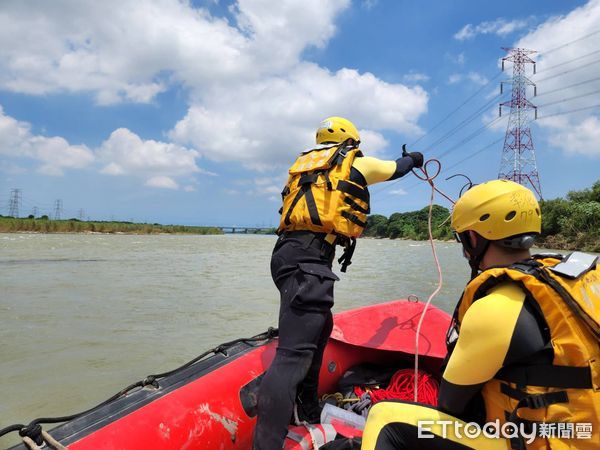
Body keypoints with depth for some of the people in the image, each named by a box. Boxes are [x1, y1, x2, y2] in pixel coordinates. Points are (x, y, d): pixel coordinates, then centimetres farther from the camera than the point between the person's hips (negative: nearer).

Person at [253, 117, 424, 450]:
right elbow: (397, 168, 29)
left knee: (320, 326, 24)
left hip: (288, 252, 9)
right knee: (294, 352, -15)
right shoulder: (355, 162, 12)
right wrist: (414, 158, 49)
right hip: (308, 258, -8)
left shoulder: (306, 165, 27)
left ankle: (306, 411, 32)